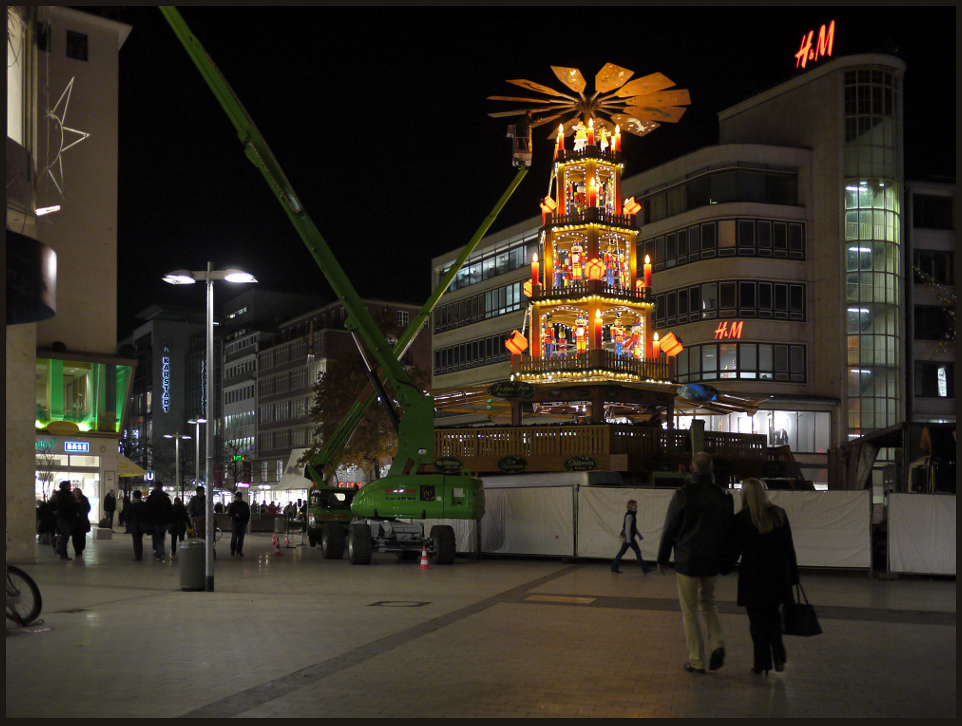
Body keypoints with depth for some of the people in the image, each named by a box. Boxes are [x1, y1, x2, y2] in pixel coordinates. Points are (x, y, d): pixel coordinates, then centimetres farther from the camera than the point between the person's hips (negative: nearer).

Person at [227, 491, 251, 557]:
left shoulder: (245, 505, 11)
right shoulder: (232, 504, 4)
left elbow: (248, 514, 14)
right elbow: (229, 513, 1)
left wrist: (246, 521, 2)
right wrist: (235, 515, -18)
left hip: (242, 523, 2)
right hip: (235, 522, -2)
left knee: (241, 538, 3)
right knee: (234, 537, -9)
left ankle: (239, 551, 8)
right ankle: (232, 551, -2)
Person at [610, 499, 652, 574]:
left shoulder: (632, 515, 16)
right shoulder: (629, 515, -16)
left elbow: (634, 527, 26)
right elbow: (627, 527, -21)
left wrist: (639, 535, 26)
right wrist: (628, 539, -23)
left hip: (626, 537, 10)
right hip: (629, 537, -10)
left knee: (622, 552, 11)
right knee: (637, 551, -6)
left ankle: (614, 568, 13)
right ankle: (645, 569, -4)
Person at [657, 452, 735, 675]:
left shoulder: (682, 495, -11)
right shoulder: (724, 496, 1)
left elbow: (669, 529, -6)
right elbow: (729, 531, 9)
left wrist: (662, 558, 5)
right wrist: (725, 560, 20)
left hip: (687, 562, -4)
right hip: (713, 562, 4)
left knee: (689, 610, 5)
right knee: (707, 602, 23)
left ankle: (697, 660, 6)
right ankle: (718, 643, 1)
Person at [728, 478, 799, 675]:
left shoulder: (741, 519, -10)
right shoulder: (779, 514, 1)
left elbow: (734, 550, -5)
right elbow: (789, 547, 5)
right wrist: (793, 575, 11)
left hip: (753, 574, -3)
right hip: (778, 574, 3)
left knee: (757, 619, 6)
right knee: (773, 615, 17)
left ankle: (762, 662, 9)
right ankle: (778, 656, 5)